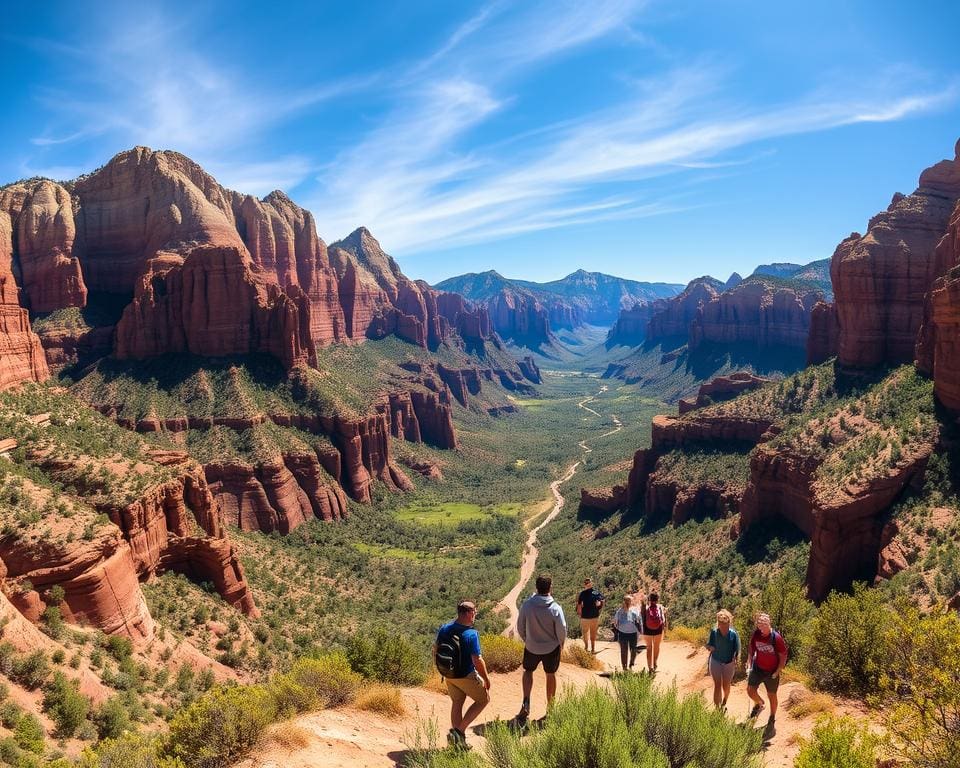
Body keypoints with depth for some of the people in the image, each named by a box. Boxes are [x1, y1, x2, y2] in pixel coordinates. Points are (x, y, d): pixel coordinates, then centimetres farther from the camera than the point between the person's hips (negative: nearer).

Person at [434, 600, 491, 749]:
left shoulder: (444, 629, -5)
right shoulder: (471, 634, -24)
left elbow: (435, 649, 5)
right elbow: (477, 661, -23)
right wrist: (486, 679, -8)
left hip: (448, 674, 6)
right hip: (466, 676, -6)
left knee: (456, 703, 23)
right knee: (484, 699, 14)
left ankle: (457, 739, 29)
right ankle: (459, 731, 7)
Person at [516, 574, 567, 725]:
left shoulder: (527, 605, -18)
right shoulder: (555, 608, -22)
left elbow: (520, 626, -6)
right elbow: (562, 630, -14)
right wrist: (561, 644, 8)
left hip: (531, 647, 1)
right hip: (552, 648, -1)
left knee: (528, 671, 23)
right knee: (551, 675, 19)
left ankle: (526, 703, 3)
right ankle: (550, 707, 30)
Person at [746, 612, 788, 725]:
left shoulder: (776, 638, -21)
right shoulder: (756, 634, -10)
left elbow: (783, 656, -13)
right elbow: (751, 650, 5)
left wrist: (777, 672, -13)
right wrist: (750, 665, 1)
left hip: (771, 672, -3)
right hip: (757, 668, 3)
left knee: (772, 695, 10)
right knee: (750, 690, -4)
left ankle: (772, 719, 32)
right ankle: (759, 704, 29)